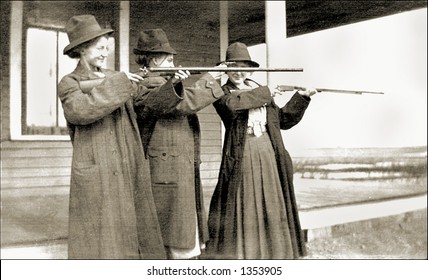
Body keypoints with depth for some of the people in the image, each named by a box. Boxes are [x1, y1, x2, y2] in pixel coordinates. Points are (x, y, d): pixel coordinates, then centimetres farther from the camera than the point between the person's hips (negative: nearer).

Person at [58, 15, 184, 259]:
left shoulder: (118, 79, 13)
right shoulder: (69, 83, 0)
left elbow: (152, 100, 5)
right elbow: (80, 110, -22)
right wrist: (118, 83, -19)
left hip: (130, 173, 5)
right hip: (96, 179, -5)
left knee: (135, 233, 10)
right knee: (100, 241, 0)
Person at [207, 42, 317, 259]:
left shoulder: (259, 90, 16)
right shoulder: (222, 93, 0)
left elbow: (284, 119, 17)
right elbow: (232, 105, -25)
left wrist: (302, 97, 6)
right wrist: (265, 93, -15)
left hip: (268, 154, 5)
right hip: (242, 156, -5)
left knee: (271, 207, 8)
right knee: (243, 207, -2)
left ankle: (269, 254, 19)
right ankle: (241, 254, 11)